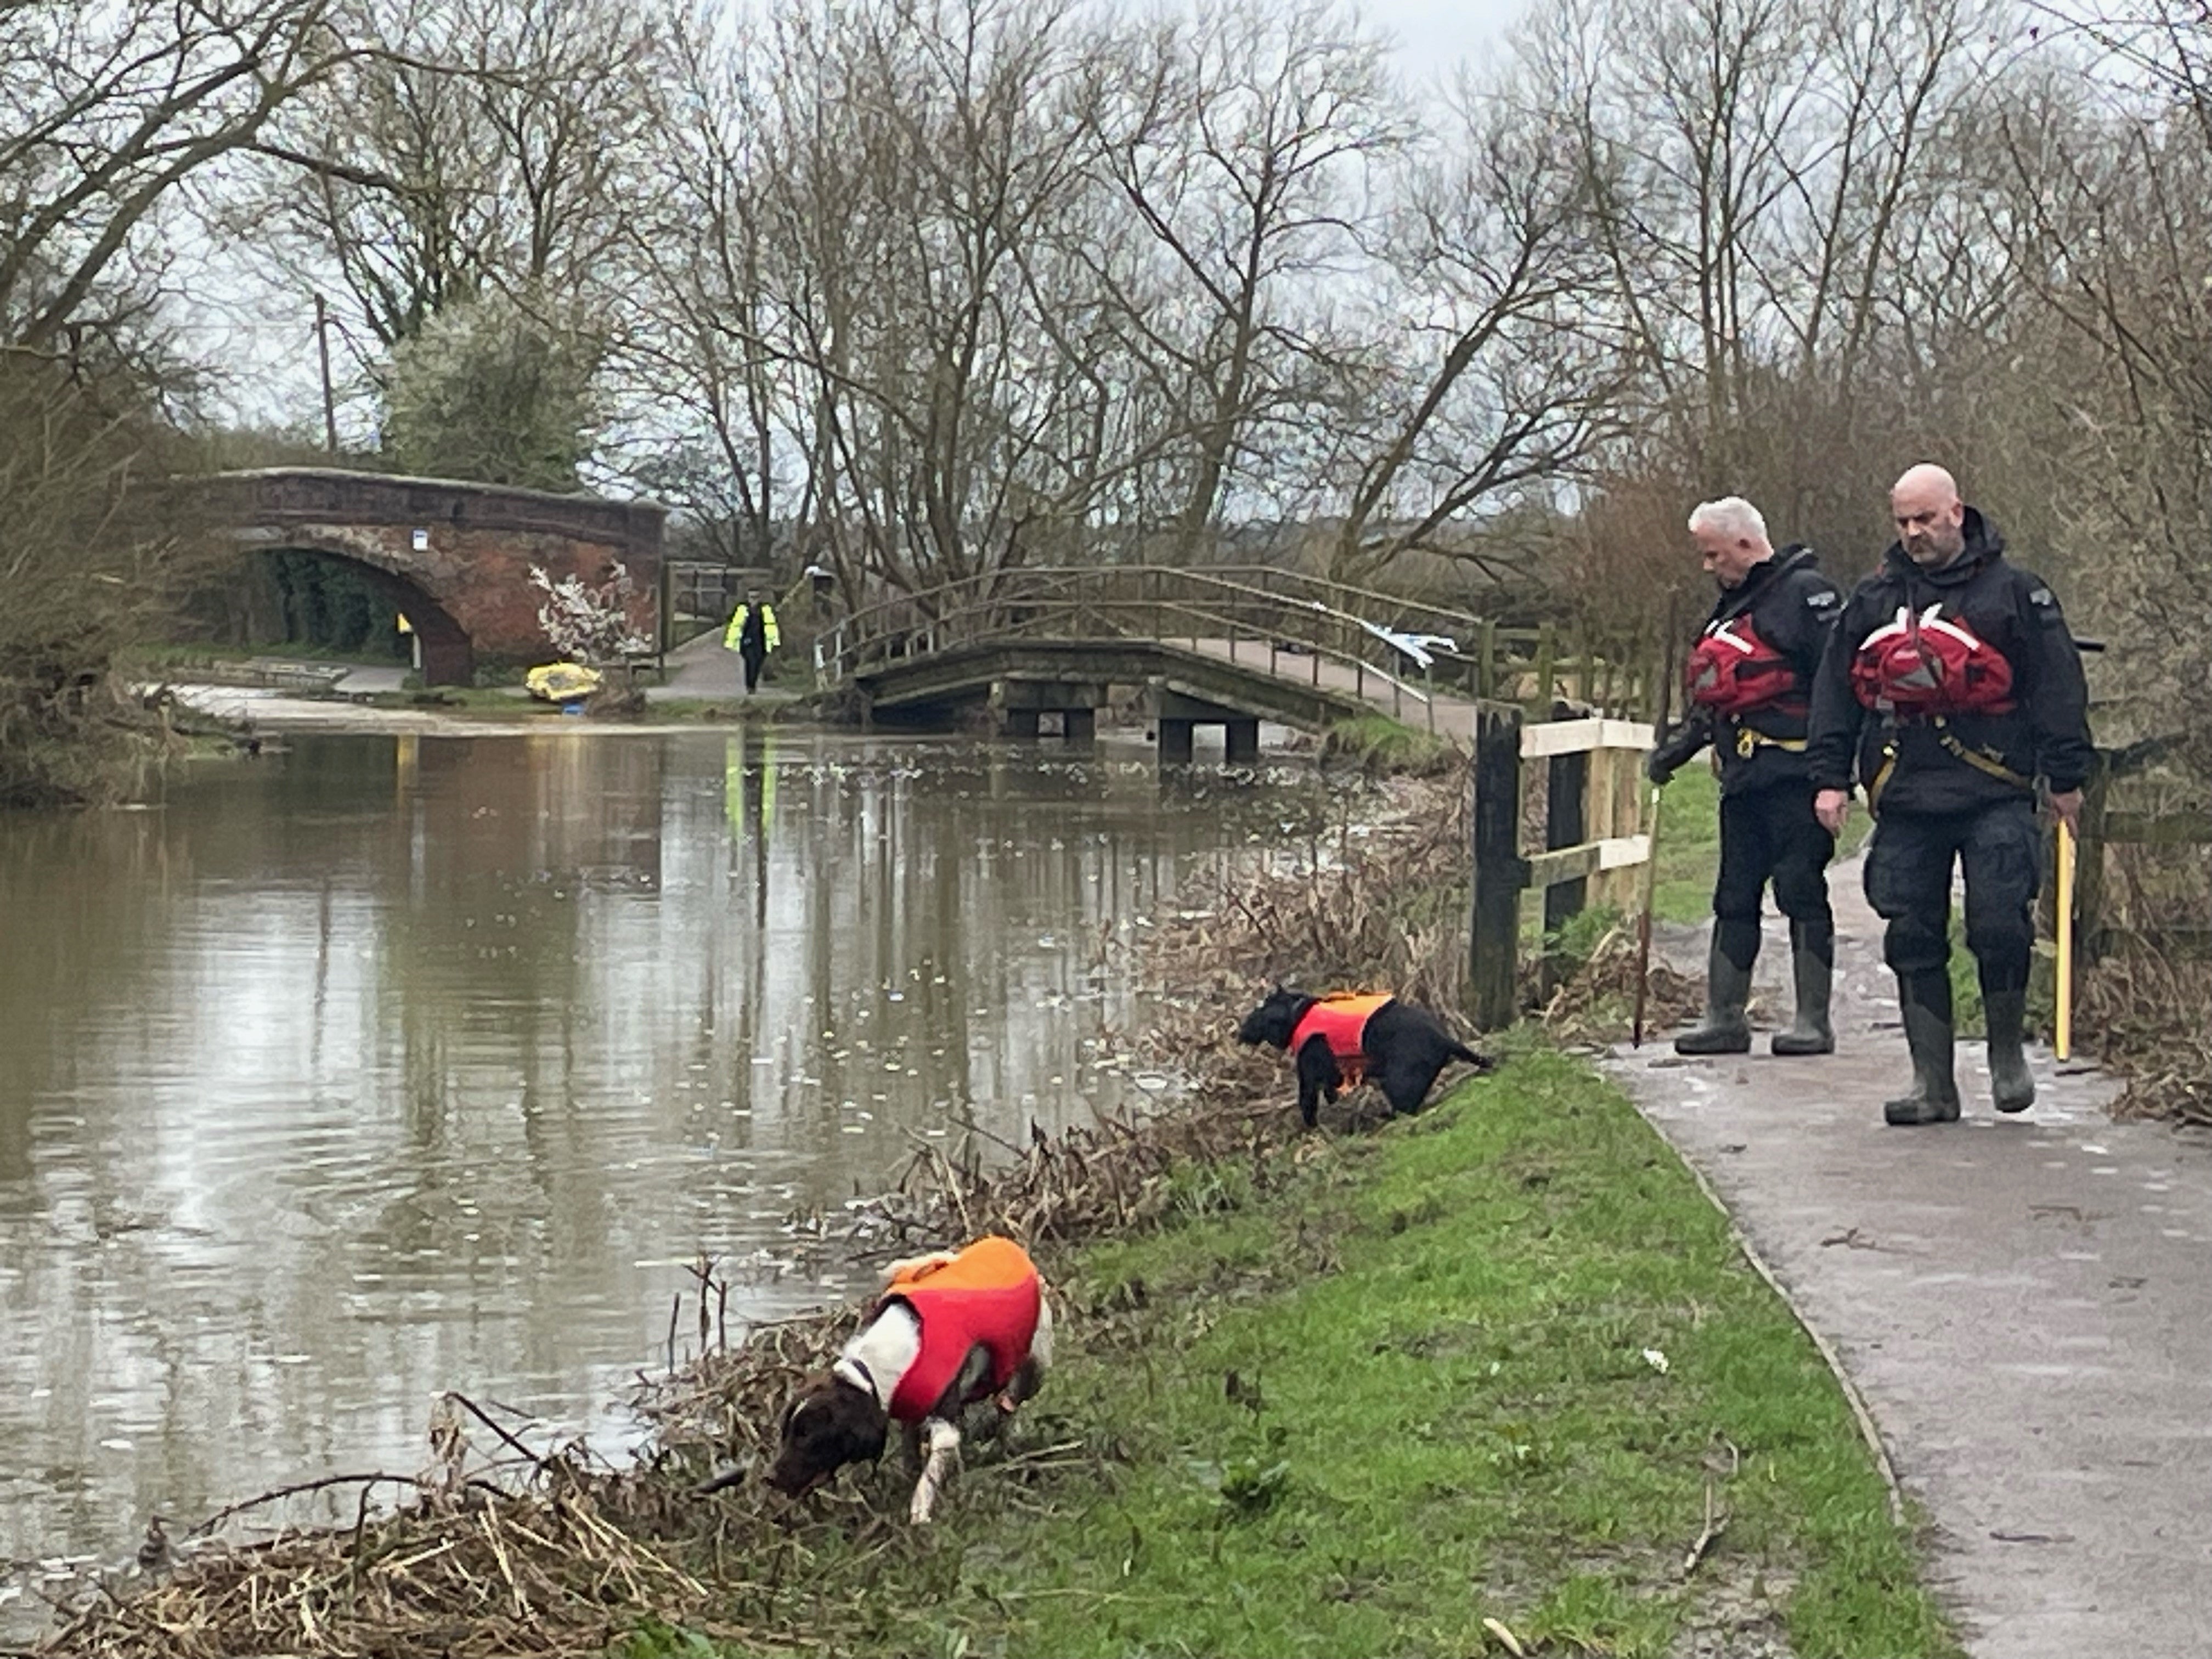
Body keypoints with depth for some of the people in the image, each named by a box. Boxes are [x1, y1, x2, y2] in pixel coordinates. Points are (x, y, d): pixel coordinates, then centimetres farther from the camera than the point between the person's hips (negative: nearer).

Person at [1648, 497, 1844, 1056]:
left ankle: (1813, 1021, -1)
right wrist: (1682, 743, 17)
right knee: (1734, 898, 8)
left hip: (1793, 773, -9)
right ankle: (1723, 1019, 12)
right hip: (1744, 777, 9)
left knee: (1801, 891, -6)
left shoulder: (1805, 592, -8)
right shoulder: (1733, 606, 21)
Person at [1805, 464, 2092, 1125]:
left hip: (1994, 796, -3)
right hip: (1905, 801, 3)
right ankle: (1932, 1083, 8)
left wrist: (2065, 775, 0)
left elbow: (2057, 686, 3)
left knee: (2000, 925, -11)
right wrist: (1830, 777, 9)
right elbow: (1835, 690, 15)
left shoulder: (2014, 592, 4)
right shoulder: (1873, 599, 13)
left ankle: (2006, 1050, 14)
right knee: (1913, 940, 2)